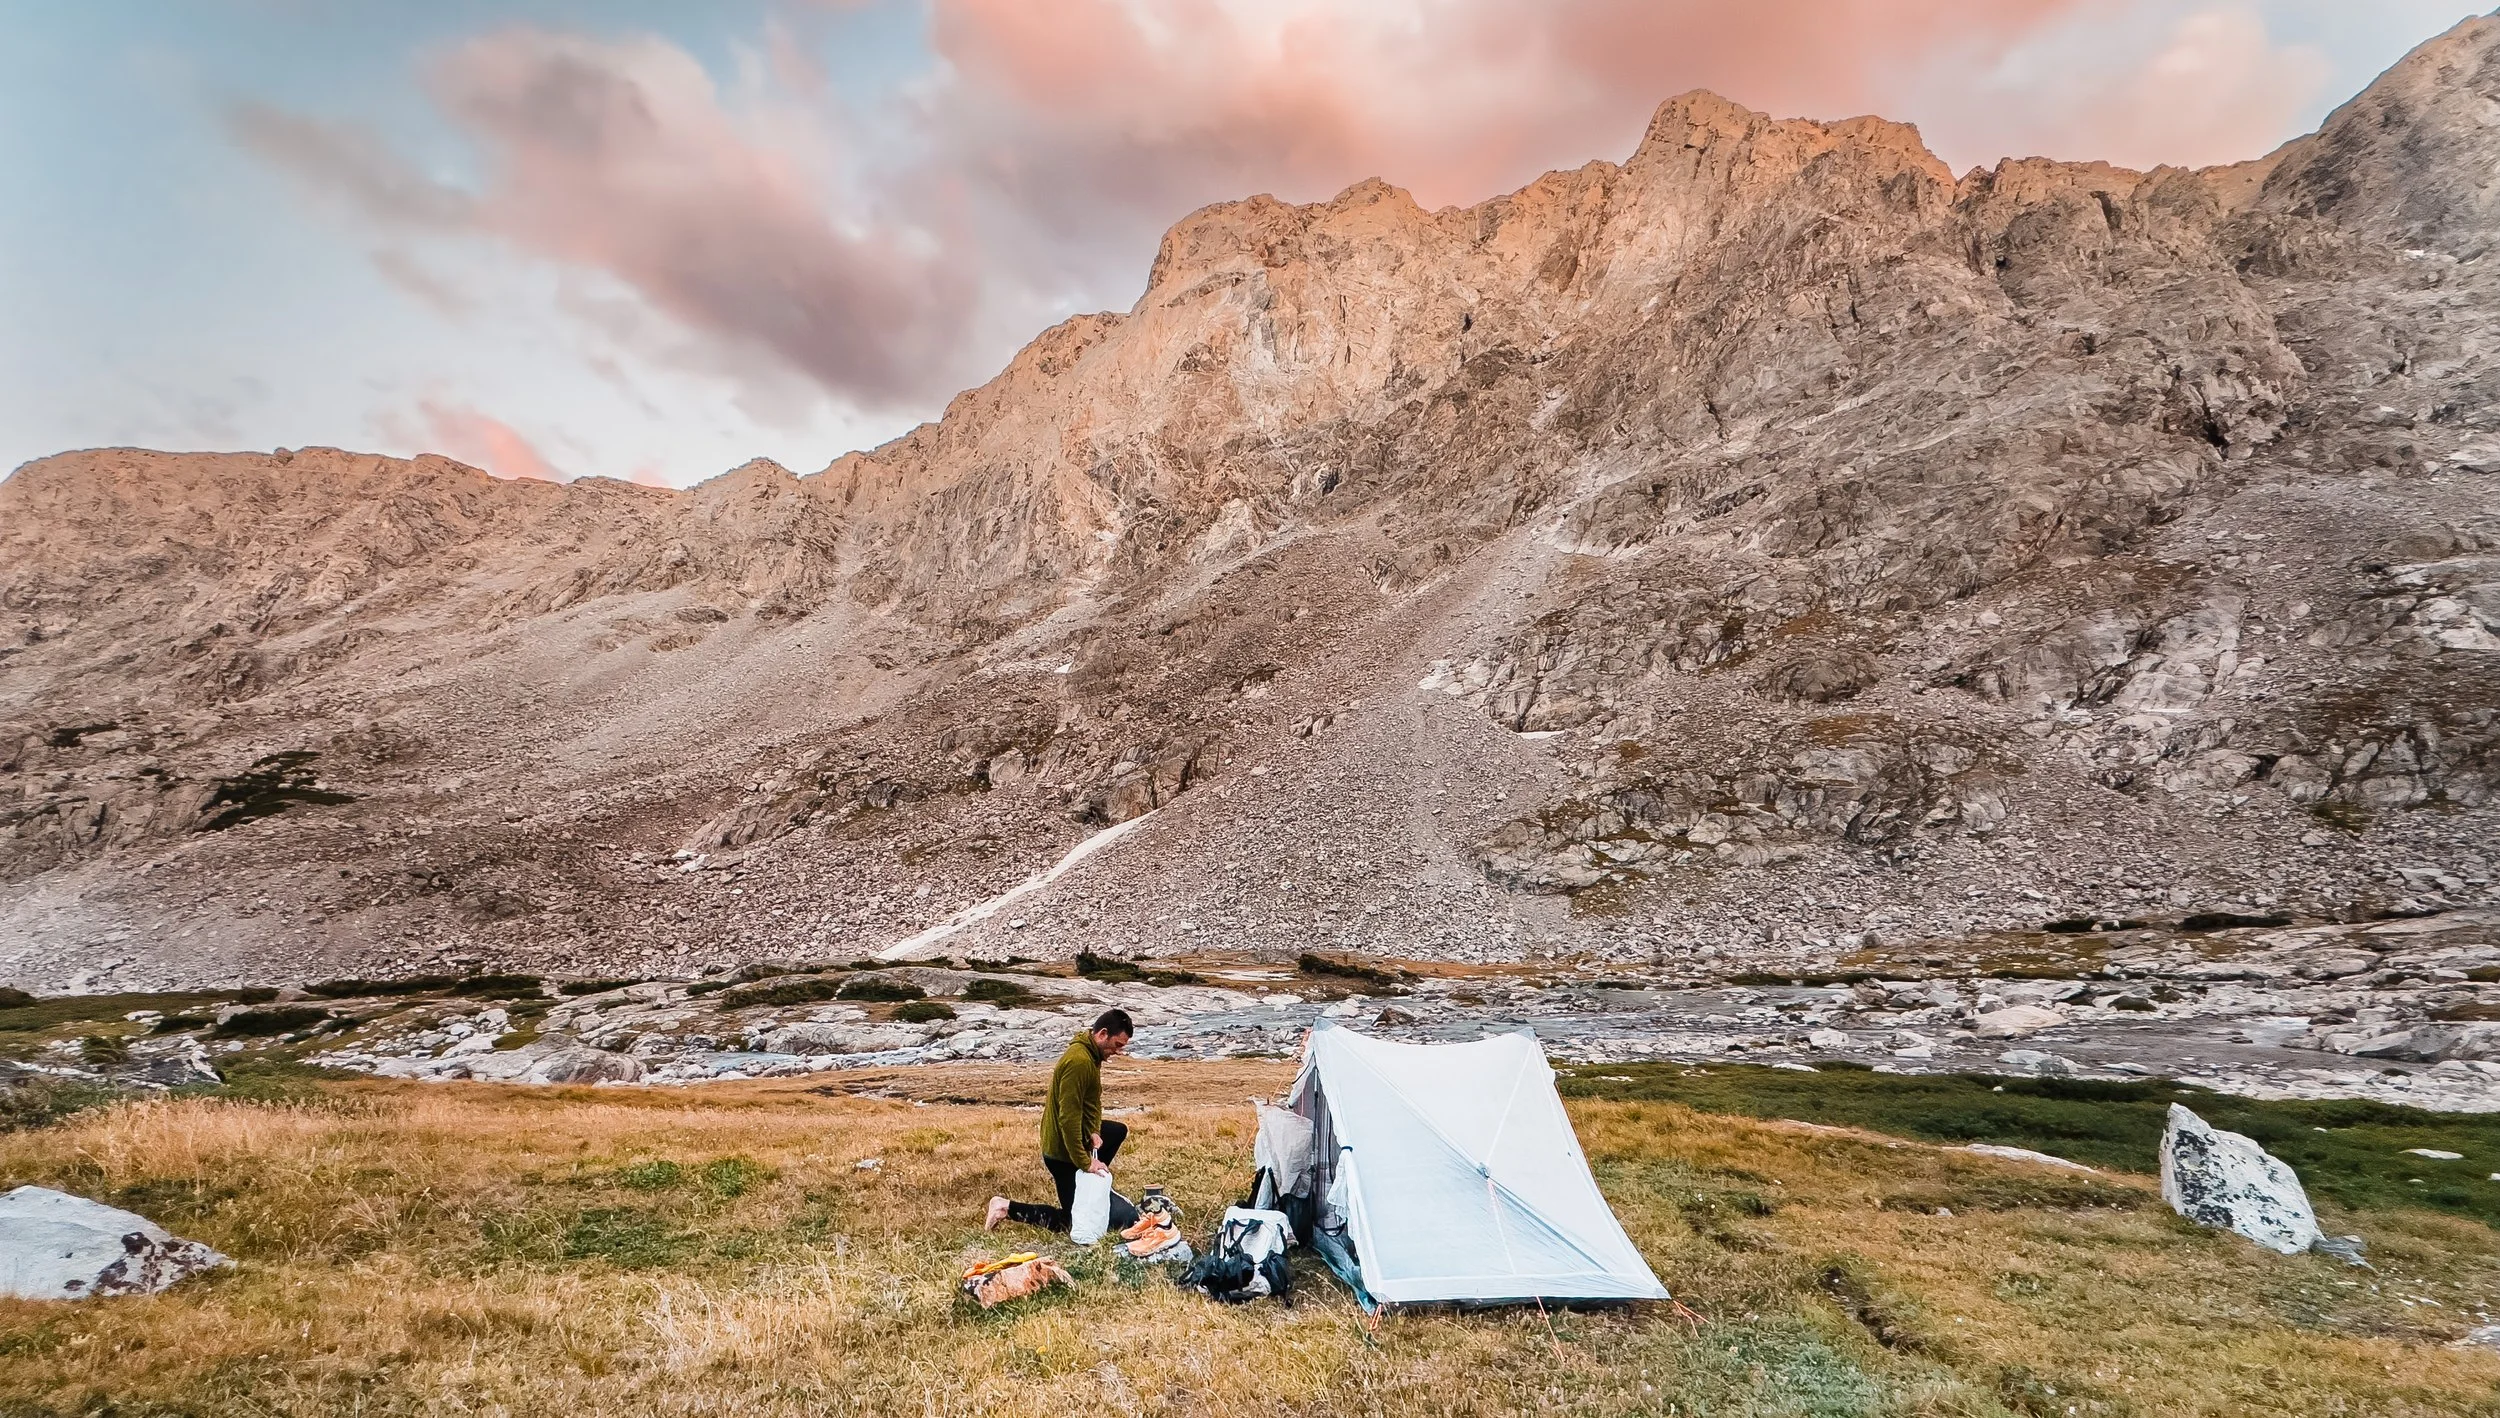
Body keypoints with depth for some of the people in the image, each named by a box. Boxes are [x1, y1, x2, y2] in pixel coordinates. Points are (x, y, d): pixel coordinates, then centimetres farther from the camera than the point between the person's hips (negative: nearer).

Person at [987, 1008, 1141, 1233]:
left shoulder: (1092, 1053, 2)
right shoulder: (1079, 1061, -29)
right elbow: (1068, 1117, -31)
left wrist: (1093, 1132, -7)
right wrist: (1084, 1162, -27)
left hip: (1077, 1133, 10)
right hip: (1061, 1148, -10)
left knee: (1119, 1131, 25)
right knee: (1073, 1218, -2)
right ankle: (1007, 1208, -1)